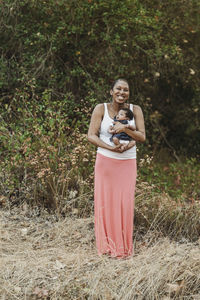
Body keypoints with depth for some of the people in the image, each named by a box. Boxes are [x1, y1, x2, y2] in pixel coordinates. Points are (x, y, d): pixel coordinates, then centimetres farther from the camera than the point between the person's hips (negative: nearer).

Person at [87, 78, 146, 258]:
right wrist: (111, 148, -19)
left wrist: (125, 128, -20)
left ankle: (124, 247, 13)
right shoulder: (101, 109, -2)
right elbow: (91, 136, -6)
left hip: (128, 163, 1)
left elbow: (142, 137, -3)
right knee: (105, 201, 2)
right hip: (105, 161, -1)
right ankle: (106, 245, 14)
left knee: (125, 203, 0)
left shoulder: (135, 110, 2)